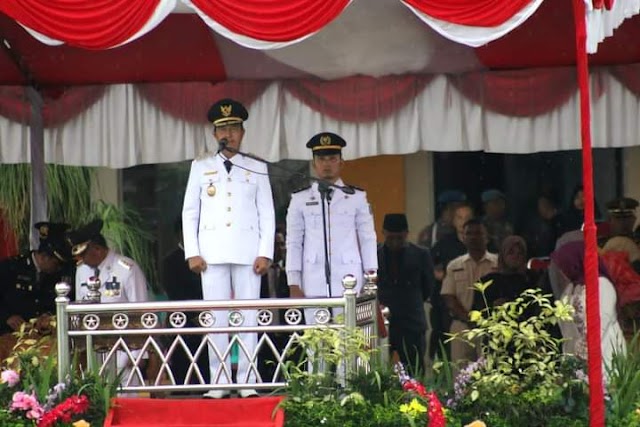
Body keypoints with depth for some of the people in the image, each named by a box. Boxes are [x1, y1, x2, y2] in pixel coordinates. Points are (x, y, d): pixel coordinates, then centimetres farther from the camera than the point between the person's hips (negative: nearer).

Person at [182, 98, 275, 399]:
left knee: (248, 317, -2)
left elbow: (267, 214, 7)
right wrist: (192, 252, -1)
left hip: (248, 254, 0)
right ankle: (219, 382, 0)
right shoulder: (201, 168, 12)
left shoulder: (257, 170, 11)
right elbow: (190, 212, 9)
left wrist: (265, 253, -3)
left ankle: (247, 383, 0)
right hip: (212, 254, 0)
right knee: (215, 318, -2)